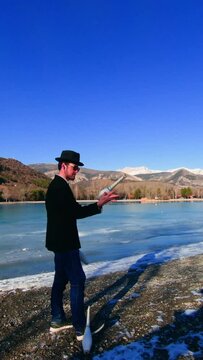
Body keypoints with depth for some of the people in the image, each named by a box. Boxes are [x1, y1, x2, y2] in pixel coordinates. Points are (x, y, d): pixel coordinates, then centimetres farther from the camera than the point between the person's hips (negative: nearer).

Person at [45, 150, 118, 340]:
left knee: (61, 279, 16)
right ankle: (80, 328, 6)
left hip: (60, 241, 10)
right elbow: (76, 212, -24)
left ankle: (57, 320, 28)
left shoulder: (56, 185, 13)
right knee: (77, 281, -4)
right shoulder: (60, 187, -19)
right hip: (64, 242, -10)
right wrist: (100, 204, -22)